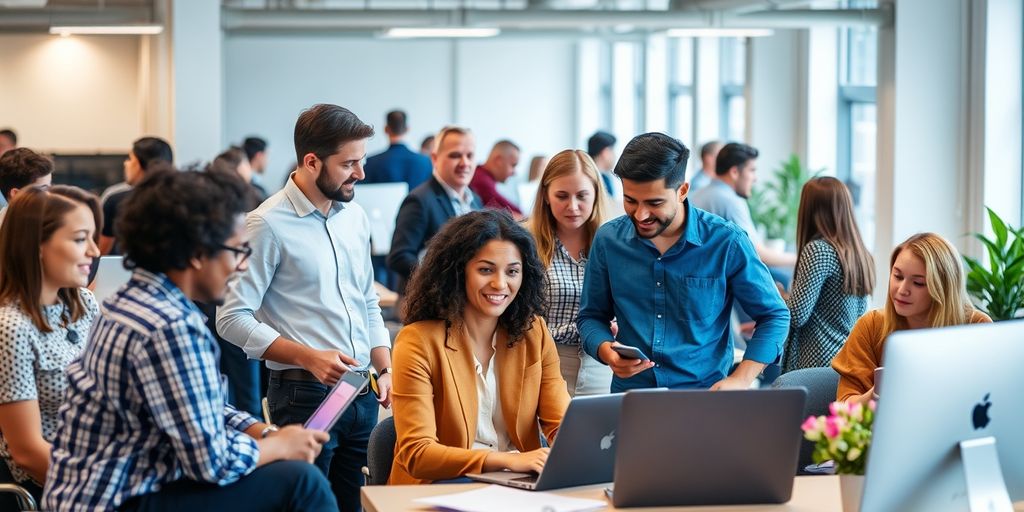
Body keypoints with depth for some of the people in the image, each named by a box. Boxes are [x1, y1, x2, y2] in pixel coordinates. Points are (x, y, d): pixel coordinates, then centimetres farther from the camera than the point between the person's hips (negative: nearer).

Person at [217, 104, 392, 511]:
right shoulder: (269, 224, -10)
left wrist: (386, 370, 8)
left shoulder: (355, 217, 11)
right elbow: (233, 319, -13)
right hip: (305, 395, -6)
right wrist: (307, 357, -21)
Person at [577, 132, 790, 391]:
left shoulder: (726, 243, -4)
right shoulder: (608, 240, 4)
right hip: (630, 398, 2)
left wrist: (740, 381, -7)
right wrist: (605, 350, -6)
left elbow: (775, 315, 5)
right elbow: (591, 316, 16)